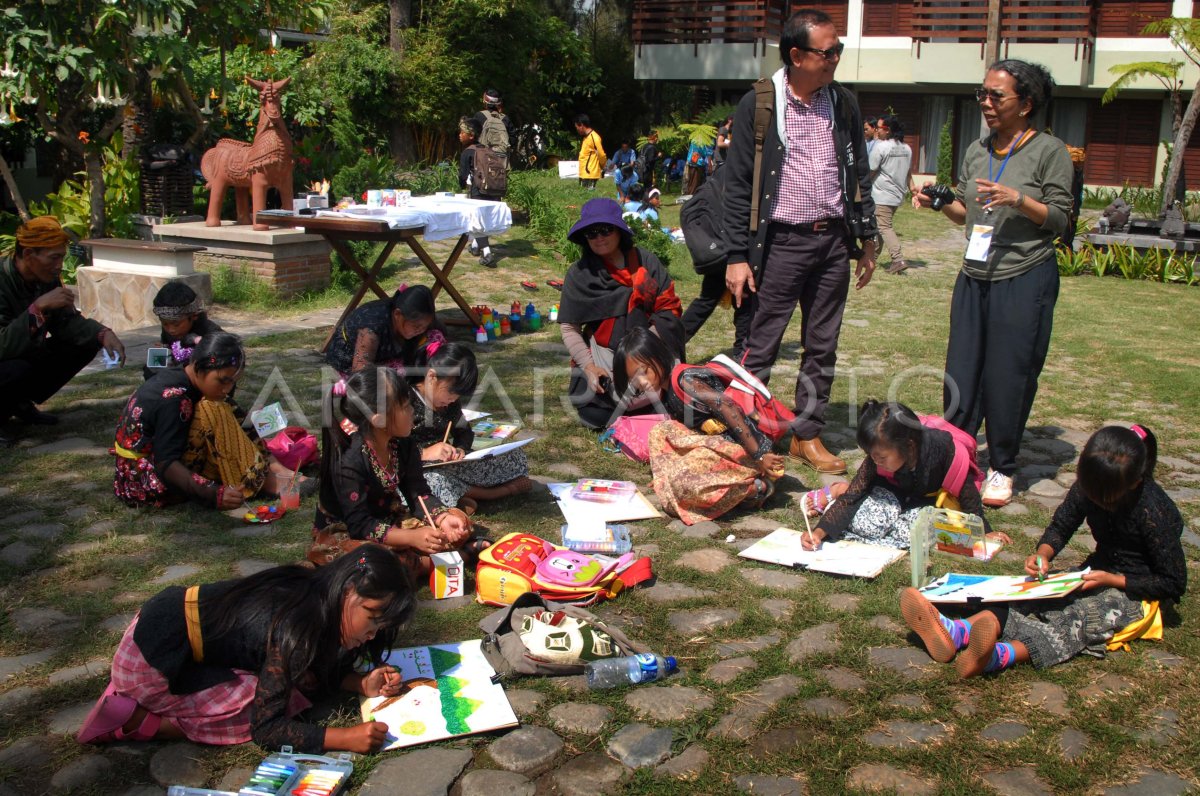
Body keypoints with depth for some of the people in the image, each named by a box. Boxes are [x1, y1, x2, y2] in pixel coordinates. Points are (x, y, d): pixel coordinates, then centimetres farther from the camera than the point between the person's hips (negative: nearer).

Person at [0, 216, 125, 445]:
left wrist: (103, 334, -19)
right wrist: (39, 307, -41)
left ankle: (23, 403, 6)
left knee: (86, 344, -3)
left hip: (25, 357, 8)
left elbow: (66, 321, -1)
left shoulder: (47, 278, -8)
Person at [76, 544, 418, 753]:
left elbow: (323, 663, 12)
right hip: (151, 660, -9)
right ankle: (136, 720, -6)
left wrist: (364, 684, -6)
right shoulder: (295, 627, -28)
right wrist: (346, 737, -28)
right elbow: (266, 727, -23)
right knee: (280, 702, -12)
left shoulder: (313, 595, -3)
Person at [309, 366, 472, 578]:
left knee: (459, 520, -4)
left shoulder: (403, 444, -6)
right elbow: (360, 525, -28)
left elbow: (418, 493, -3)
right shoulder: (349, 460, -29)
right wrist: (411, 537, -39)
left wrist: (442, 518, -23)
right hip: (344, 534, -7)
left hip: (388, 521, 7)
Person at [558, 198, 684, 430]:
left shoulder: (645, 261, 5)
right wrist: (588, 366, -12)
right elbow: (569, 328, 1)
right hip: (604, 354, -1)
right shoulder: (579, 274, 3)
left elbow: (669, 307, 2)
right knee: (599, 413, -22)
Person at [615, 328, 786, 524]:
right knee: (659, 432, 9)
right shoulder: (664, 394, 10)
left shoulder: (684, 379, -18)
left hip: (743, 448, -9)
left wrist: (759, 456, -29)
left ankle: (757, 487, -11)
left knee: (681, 479, -25)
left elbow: (728, 408, -26)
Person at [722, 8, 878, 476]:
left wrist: (867, 239, 12)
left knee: (822, 347, 10)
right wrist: (737, 256, -10)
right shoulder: (758, 105, -7)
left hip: (832, 242, 5)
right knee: (760, 347, -1)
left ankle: (807, 435, 21)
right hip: (781, 242, -4)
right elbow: (737, 185, -6)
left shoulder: (844, 104, 7)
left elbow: (859, 175, 14)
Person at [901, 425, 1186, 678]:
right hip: (1100, 571, 6)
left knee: (1082, 615, -34)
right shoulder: (1089, 486, -7)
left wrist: (1113, 580, -22)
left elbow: (1175, 583, -15)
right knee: (1036, 597, -22)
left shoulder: (1152, 512, -23)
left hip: (1138, 591, -6)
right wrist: (1043, 554, -15)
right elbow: (1061, 526, 6)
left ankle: (1001, 655, -62)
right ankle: (956, 632, -47)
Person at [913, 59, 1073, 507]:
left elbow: (1060, 220, -6)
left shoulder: (1049, 151, -4)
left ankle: (1002, 469, 15)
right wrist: (941, 203, 0)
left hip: (1025, 279, -5)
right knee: (961, 371, 6)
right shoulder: (977, 151, 12)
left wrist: (1019, 200, -20)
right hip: (975, 276, 5)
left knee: (1009, 376, 1)